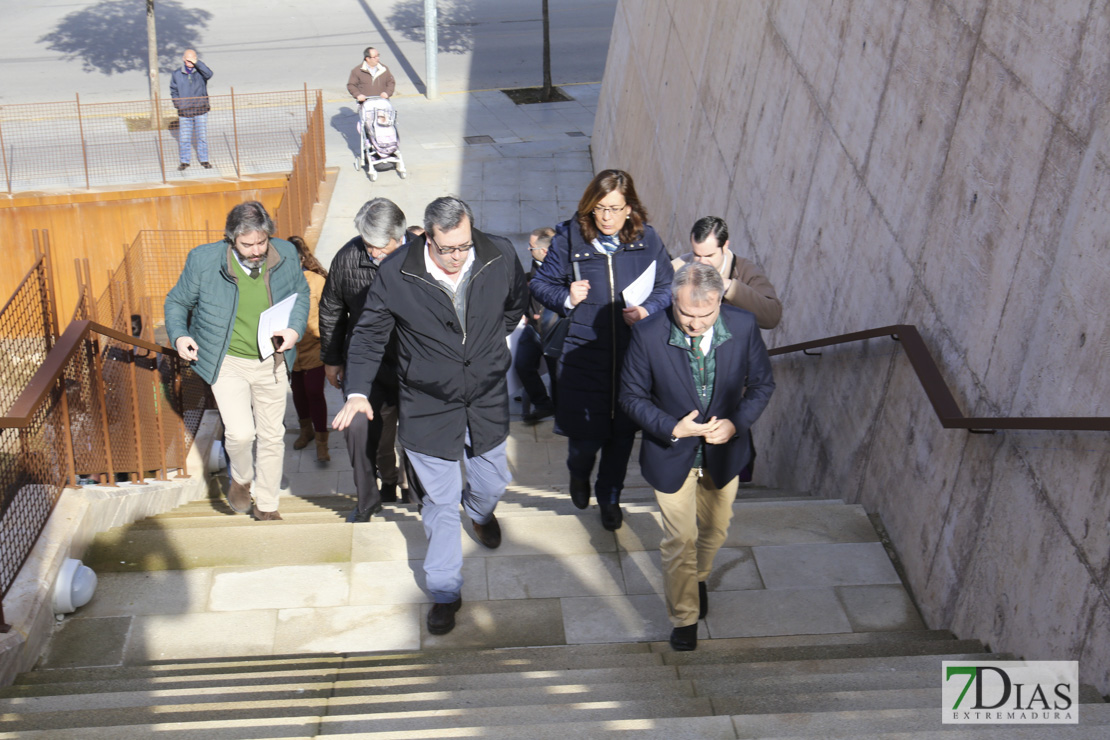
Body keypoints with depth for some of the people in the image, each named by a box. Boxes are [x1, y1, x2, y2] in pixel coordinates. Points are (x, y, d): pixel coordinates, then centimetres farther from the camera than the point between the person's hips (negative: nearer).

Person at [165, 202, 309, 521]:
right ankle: (241, 478, 20)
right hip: (228, 363, -2)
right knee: (241, 432, -16)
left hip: (272, 362, 3)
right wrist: (179, 335, -18)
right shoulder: (203, 260, -16)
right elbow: (177, 301, 0)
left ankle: (266, 507, 33)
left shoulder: (286, 255, -11)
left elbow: (300, 294, 8)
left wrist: (295, 329, -10)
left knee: (272, 435, 12)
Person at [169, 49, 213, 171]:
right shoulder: (177, 74, 3)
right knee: (184, 138, 2)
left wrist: (196, 62, -27)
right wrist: (178, 105, 1)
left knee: (202, 136, 5)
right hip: (184, 112, 1)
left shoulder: (200, 71, -1)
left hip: (201, 111, -1)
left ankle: (204, 160, 18)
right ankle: (185, 161, 15)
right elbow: (173, 91, 11)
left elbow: (209, 74, -24)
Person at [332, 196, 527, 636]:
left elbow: (517, 302, 10)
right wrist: (358, 391, -17)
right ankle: (445, 593, 24)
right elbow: (369, 335, -8)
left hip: (488, 401, 3)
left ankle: (480, 512, 60)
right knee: (440, 501, 6)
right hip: (429, 406, -2)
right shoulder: (396, 274, -19)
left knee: (492, 484, 20)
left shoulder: (500, 256, -14)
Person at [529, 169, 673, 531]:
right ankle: (579, 473, 41)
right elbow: (541, 284, 4)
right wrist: (566, 297, -17)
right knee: (586, 433, 2)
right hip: (583, 355, -1)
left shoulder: (647, 240, -3)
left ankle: (609, 495, 38)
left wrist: (647, 310, -12)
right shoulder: (569, 238, -7)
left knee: (622, 433, 12)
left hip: (634, 356, 2)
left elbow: (667, 287, 8)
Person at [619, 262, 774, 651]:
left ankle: (698, 576, 56)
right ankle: (684, 617, 31)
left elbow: (761, 383, -4)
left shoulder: (743, 326, -19)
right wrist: (672, 428, -26)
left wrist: (737, 422, -20)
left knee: (715, 529, 23)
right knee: (680, 539, 8)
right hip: (672, 454, -3)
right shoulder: (648, 335, -24)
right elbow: (632, 396, -12)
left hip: (724, 452, 3)